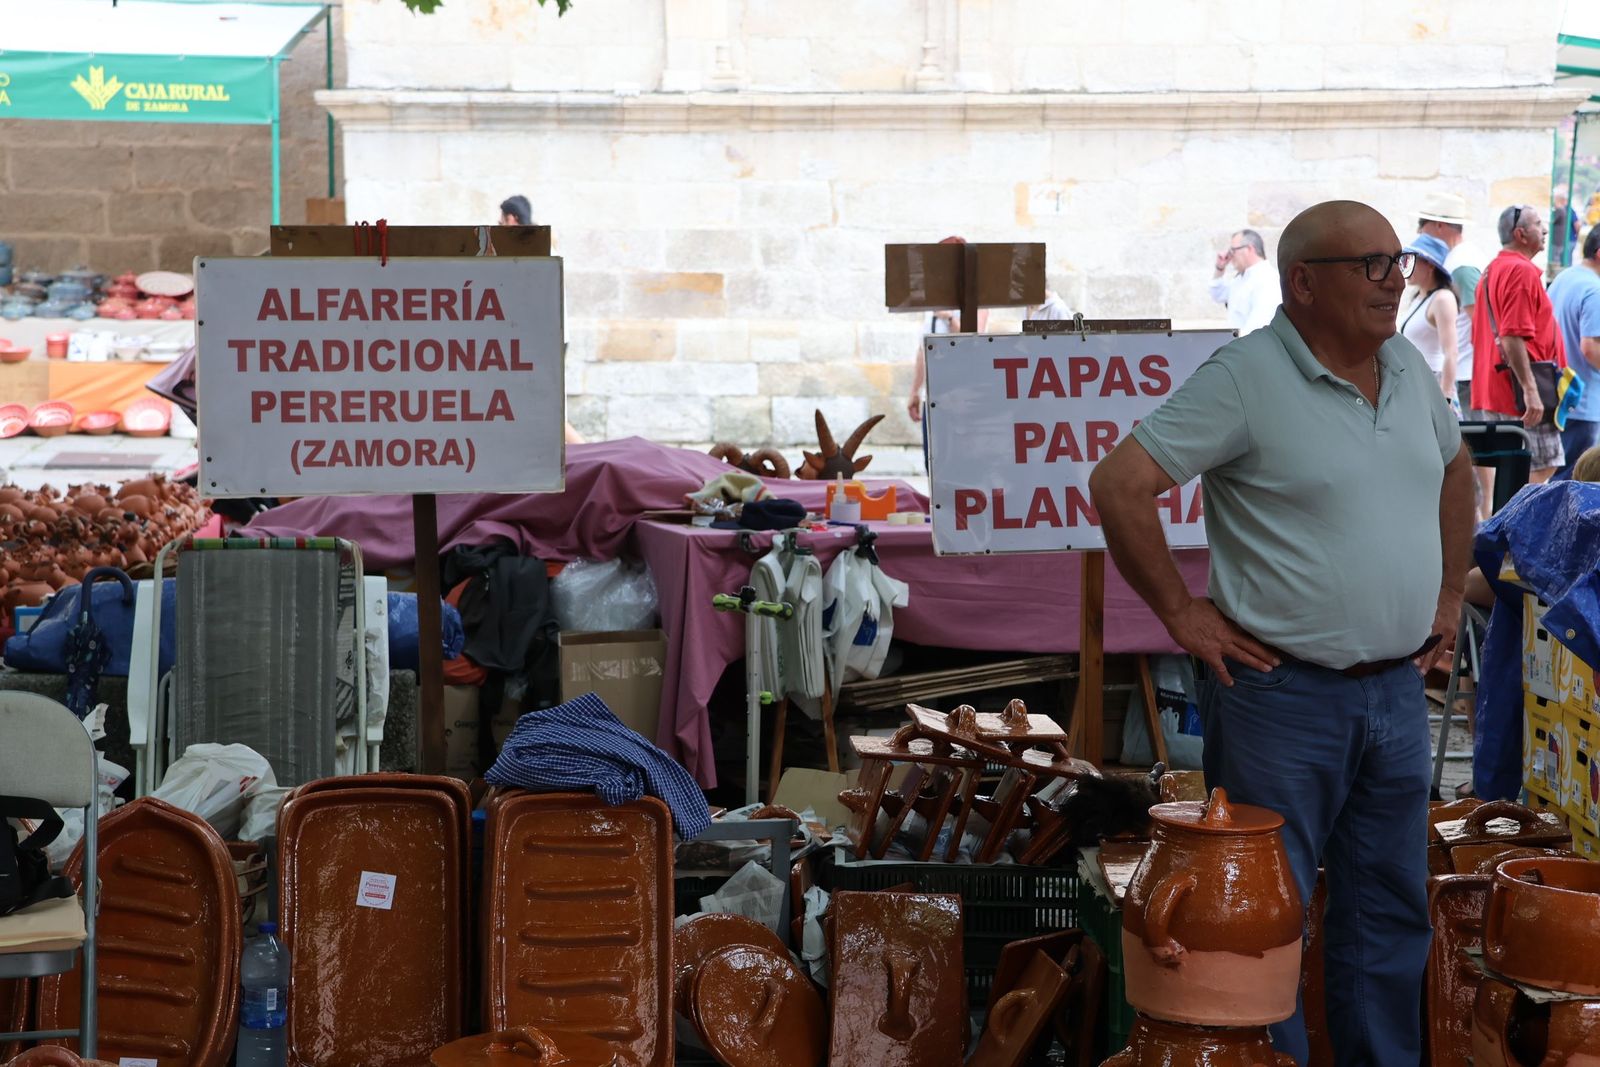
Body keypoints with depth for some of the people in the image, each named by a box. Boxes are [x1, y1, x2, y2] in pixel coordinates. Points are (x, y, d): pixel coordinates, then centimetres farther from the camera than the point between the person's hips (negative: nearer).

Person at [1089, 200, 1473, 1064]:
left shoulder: (1408, 368, 8)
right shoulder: (1245, 378, -14)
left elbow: (1455, 471, 27)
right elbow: (1119, 485, -18)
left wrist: (1449, 593, 19)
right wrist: (1181, 613, -14)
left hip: (1398, 691, 7)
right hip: (1285, 694, -7)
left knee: (1391, 910, 16)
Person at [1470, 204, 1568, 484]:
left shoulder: (1492, 270, 17)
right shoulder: (1522, 271, -13)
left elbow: (1478, 337, 22)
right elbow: (1513, 337, -23)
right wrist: (1530, 389, -24)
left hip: (1494, 390, 10)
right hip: (1520, 394, -10)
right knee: (1543, 467, -8)